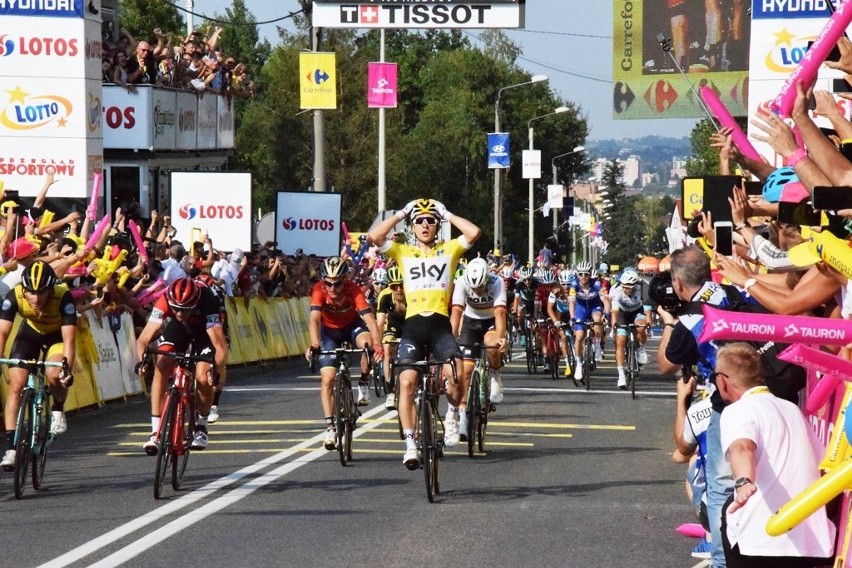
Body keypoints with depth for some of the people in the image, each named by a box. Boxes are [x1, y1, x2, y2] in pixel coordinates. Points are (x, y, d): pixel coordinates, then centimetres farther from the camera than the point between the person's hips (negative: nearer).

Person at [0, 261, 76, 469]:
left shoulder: (63, 297, -36)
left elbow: (69, 338, -39)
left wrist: (67, 368, -52)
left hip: (57, 335, -2)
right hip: (30, 333, 2)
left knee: (54, 375, -30)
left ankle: (58, 410, 3)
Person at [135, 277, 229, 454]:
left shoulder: (206, 302, -40)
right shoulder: (165, 301, -35)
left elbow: (221, 346, -44)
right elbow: (143, 339, -37)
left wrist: (216, 369, -61)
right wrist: (142, 360, -56)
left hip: (204, 328, -2)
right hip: (178, 327, 2)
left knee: (202, 378, -20)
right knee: (161, 369, -20)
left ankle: (201, 426, 7)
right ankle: (155, 432, -16)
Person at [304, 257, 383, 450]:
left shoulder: (354, 290, -32)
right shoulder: (319, 290, -31)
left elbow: (369, 318, -42)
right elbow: (314, 318, -43)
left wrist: (377, 345, -59)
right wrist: (314, 344, -61)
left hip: (352, 325, -1)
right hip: (330, 330, 1)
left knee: (367, 342, -34)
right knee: (328, 379, -11)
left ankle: (363, 384, -9)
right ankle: (330, 426, -1)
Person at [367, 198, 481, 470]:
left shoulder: (449, 250, 13)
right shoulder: (403, 252, 12)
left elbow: (474, 232, -4)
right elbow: (374, 236, -4)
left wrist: (447, 214, 5)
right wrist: (400, 214, 4)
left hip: (440, 324, -1)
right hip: (413, 325, 1)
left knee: (457, 374, -24)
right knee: (407, 381, -13)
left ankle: (452, 413, 8)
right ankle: (410, 444, -7)